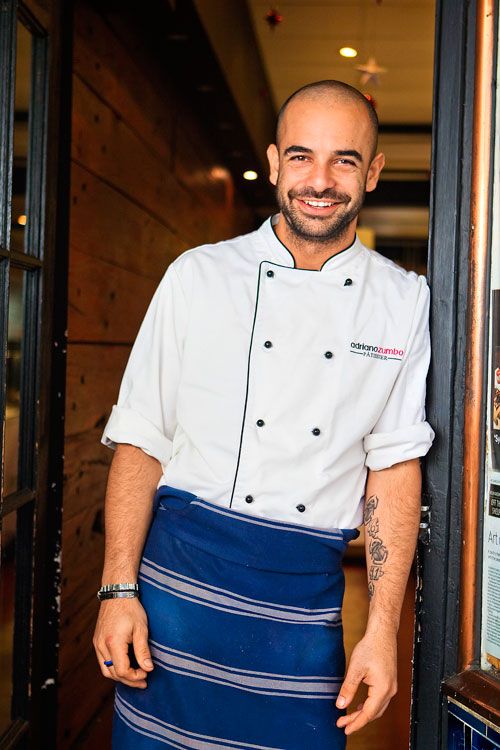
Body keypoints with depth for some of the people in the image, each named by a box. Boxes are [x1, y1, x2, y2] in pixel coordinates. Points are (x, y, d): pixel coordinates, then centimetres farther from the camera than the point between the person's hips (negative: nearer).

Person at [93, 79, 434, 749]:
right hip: (181, 574, 0)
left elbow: (395, 464, 2)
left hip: (305, 595, 1)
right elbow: (140, 440, 0)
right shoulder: (198, 275, -1)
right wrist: (119, 590, -6)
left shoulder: (404, 301, 2)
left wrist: (382, 631, -2)